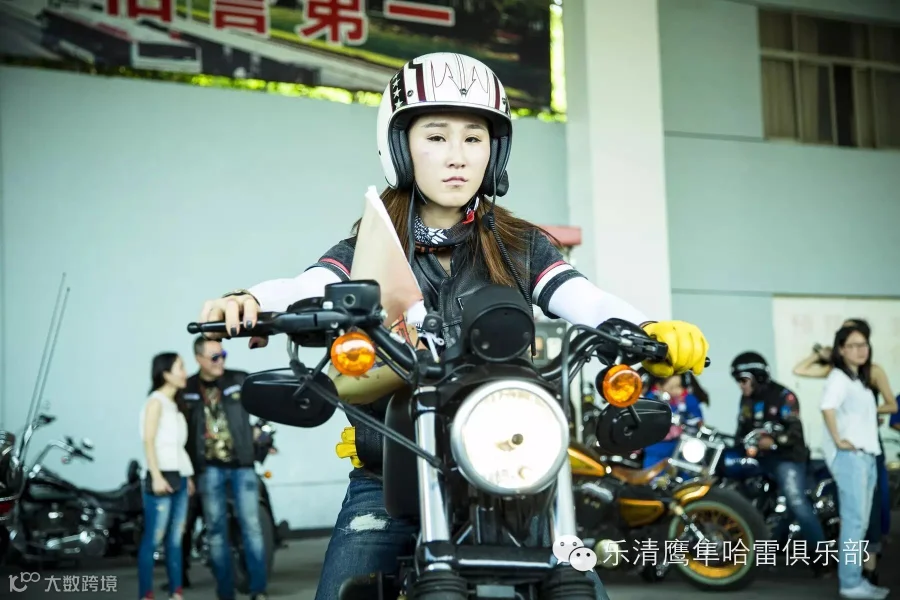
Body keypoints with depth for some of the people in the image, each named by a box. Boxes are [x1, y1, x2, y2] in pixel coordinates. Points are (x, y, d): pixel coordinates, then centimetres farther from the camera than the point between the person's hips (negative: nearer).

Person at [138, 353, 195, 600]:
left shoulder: (175, 404, 19)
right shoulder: (156, 401, -5)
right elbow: (149, 441, -13)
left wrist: (188, 476, 13)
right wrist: (156, 476, -20)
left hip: (179, 477, 8)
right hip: (162, 476, -8)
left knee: (176, 539, 7)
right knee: (153, 538, -7)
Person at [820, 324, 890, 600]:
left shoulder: (860, 378, 19)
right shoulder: (839, 377, -10)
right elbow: (828, 407, -28)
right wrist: (838, 440, -22)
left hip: (867, 455, 9)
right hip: (849, 456, -9)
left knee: (861, 520, 11)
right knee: (854, 520, -10)